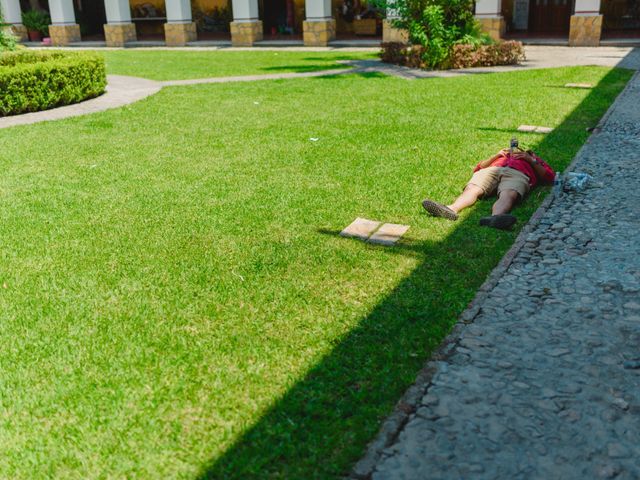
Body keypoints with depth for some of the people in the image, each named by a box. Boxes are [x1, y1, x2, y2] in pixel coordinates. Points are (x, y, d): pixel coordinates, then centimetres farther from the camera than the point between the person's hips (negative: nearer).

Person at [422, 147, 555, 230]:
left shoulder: (535, 159, 44)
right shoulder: (504, 154, 48)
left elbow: (550, 177, 24)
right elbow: (478, 168, 34)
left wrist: (530, 160, 14)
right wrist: (496, 155, 20)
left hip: (518, 174, -2)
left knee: (508, 195, -39)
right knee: (472, 189, -32)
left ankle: (495, 216, -71)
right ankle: (452, 209, -61)